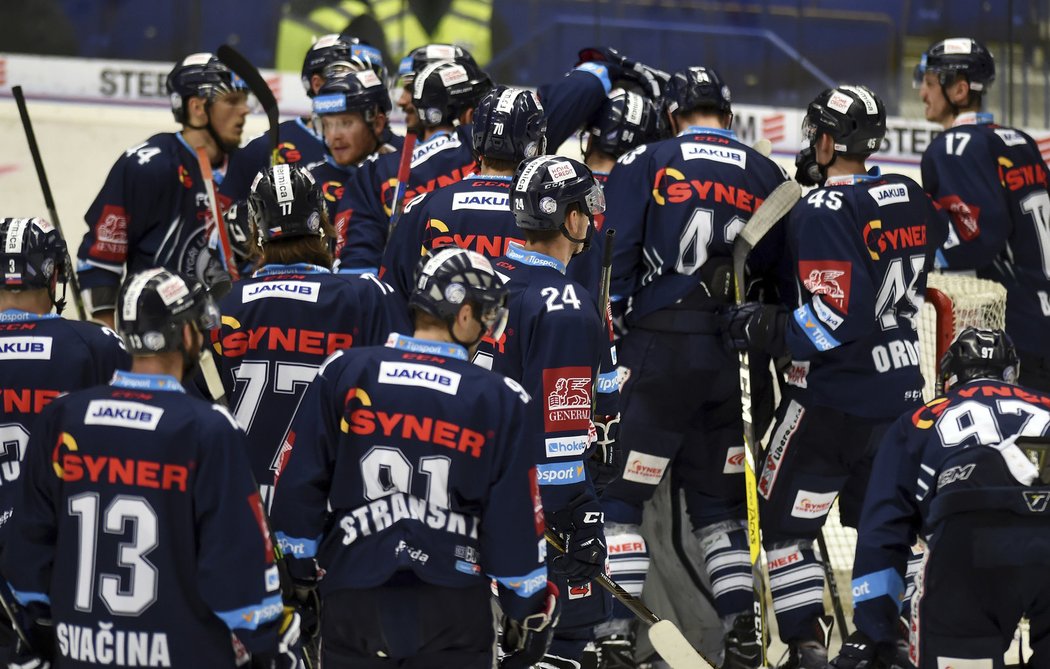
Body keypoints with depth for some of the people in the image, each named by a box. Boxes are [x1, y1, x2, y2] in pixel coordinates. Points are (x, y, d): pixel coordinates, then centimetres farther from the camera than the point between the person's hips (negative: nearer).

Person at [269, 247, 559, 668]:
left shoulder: (344, 373, -2)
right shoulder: (500, 401, -5)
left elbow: (300, 482, 1)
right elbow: (516, 519, -2)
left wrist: (302, 569, 15)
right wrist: (530, 611, 9)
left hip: (353, 602, 1)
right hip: (452, 612, -1)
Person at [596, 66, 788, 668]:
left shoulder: (644, 165, 0)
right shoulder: (768, 178, 9)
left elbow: (612, 259, -7)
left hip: (661, 349, -4)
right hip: (737, 361, 4)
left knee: (621, 493, 2)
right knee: (721, 501, 14)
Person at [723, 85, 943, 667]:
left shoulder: (821, 212, -18)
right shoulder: (911, 200, 5)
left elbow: (835, 319, -24)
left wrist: (761, 328, -14)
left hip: (833, 399, -7)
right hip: (901, 389, 7)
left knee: (785, 524, 2)